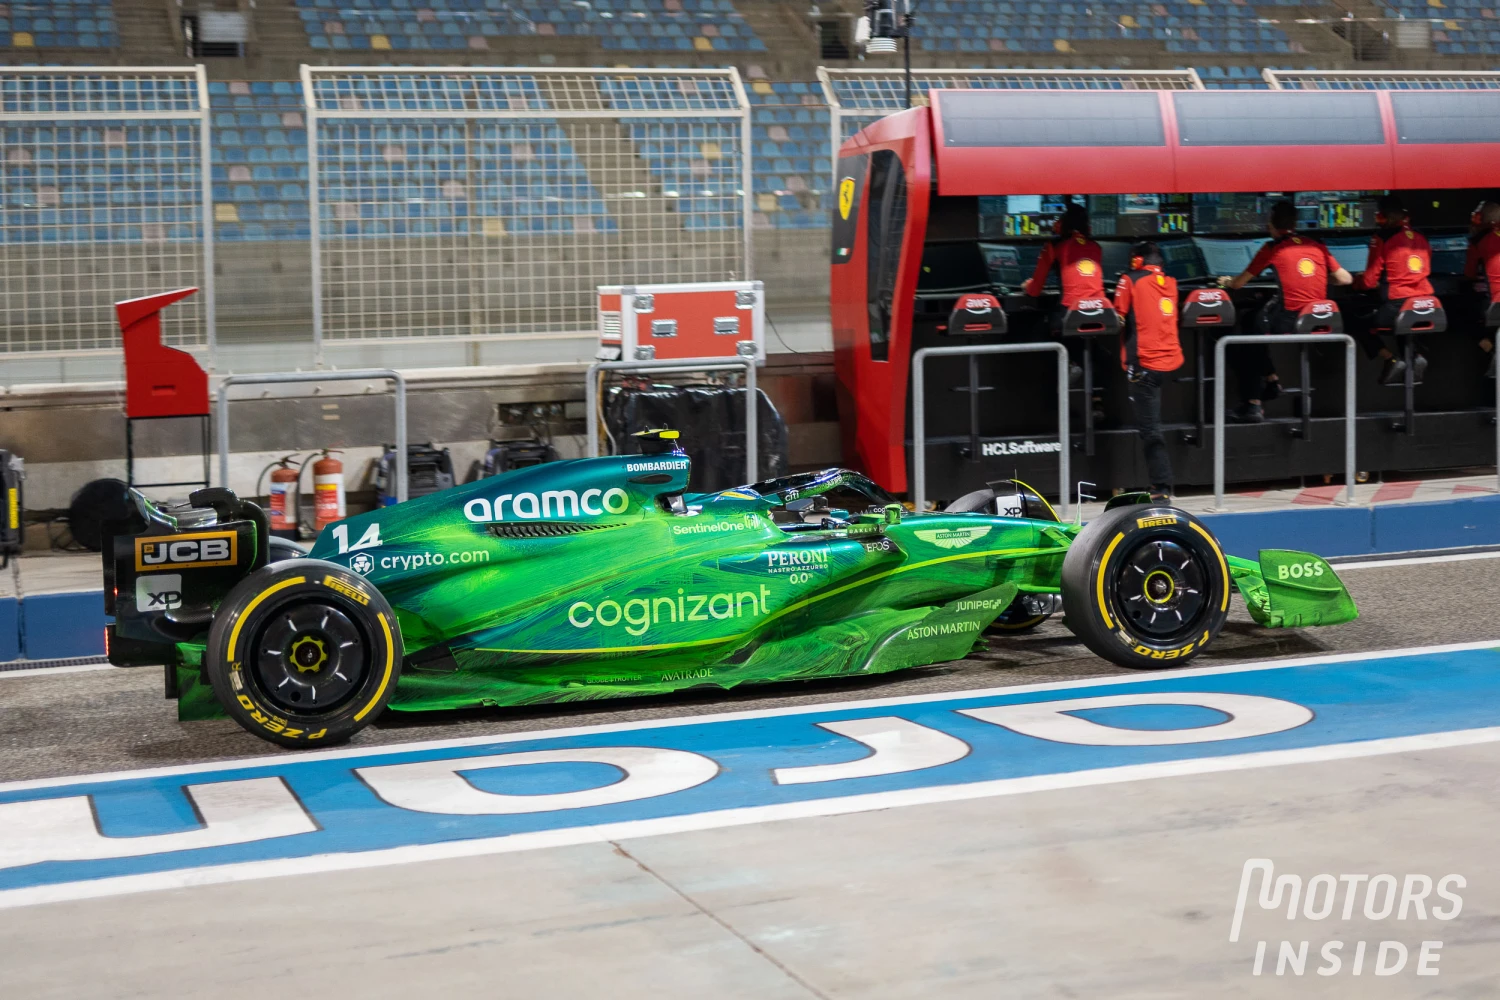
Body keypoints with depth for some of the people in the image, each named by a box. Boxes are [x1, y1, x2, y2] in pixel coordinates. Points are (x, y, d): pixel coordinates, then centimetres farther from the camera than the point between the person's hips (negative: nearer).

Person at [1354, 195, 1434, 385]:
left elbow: (1370, 282, -5)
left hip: (1397, 304, -6)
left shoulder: (1382, 239, -6)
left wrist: (1358, 281, 18)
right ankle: (1414, 356, 7)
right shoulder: (1421, 239, 12)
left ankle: (1391, 359, -4)